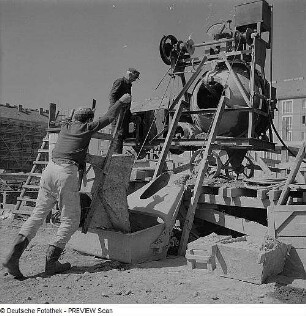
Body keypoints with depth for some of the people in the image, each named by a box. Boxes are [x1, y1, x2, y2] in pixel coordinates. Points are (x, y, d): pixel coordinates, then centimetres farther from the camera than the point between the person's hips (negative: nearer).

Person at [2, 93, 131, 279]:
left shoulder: (66, 126, 24)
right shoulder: (87, 127, 10)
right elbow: (109, 117, 20)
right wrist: (122, 101, 34)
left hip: (50, 168, 6)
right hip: (67, 172, -6)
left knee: (39, 213, 8)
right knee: (71, 220, 5)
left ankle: (14, 255, -3)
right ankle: (51, 262, -1)